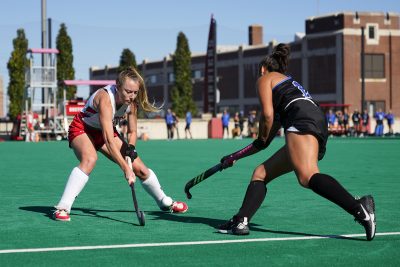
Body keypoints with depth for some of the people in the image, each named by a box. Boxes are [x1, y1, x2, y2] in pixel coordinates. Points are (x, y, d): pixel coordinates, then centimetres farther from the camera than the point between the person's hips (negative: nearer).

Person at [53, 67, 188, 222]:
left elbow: (132, 131, 2)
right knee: (90, 159, -39)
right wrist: (126, 169, -46)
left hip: (106, 131, 6)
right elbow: (108, 140, -42)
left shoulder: (131, 102, -15)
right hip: (82, 129, -6)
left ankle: (165, 203, 24)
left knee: (140, 169, 0)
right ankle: (62, 208, -39)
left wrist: (130, 147, -20)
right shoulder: (105, 98, -36)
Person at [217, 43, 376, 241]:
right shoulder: (288, 82, 41)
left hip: (303, 121, -9)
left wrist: (261, 139, 20)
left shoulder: (265, 79, 19)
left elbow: (267, 115, 0)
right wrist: (235, 157, 47)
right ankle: (241, 221, 2)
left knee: (307, 176, -32)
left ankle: (359, 208, -52)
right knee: (260, 173, 15)